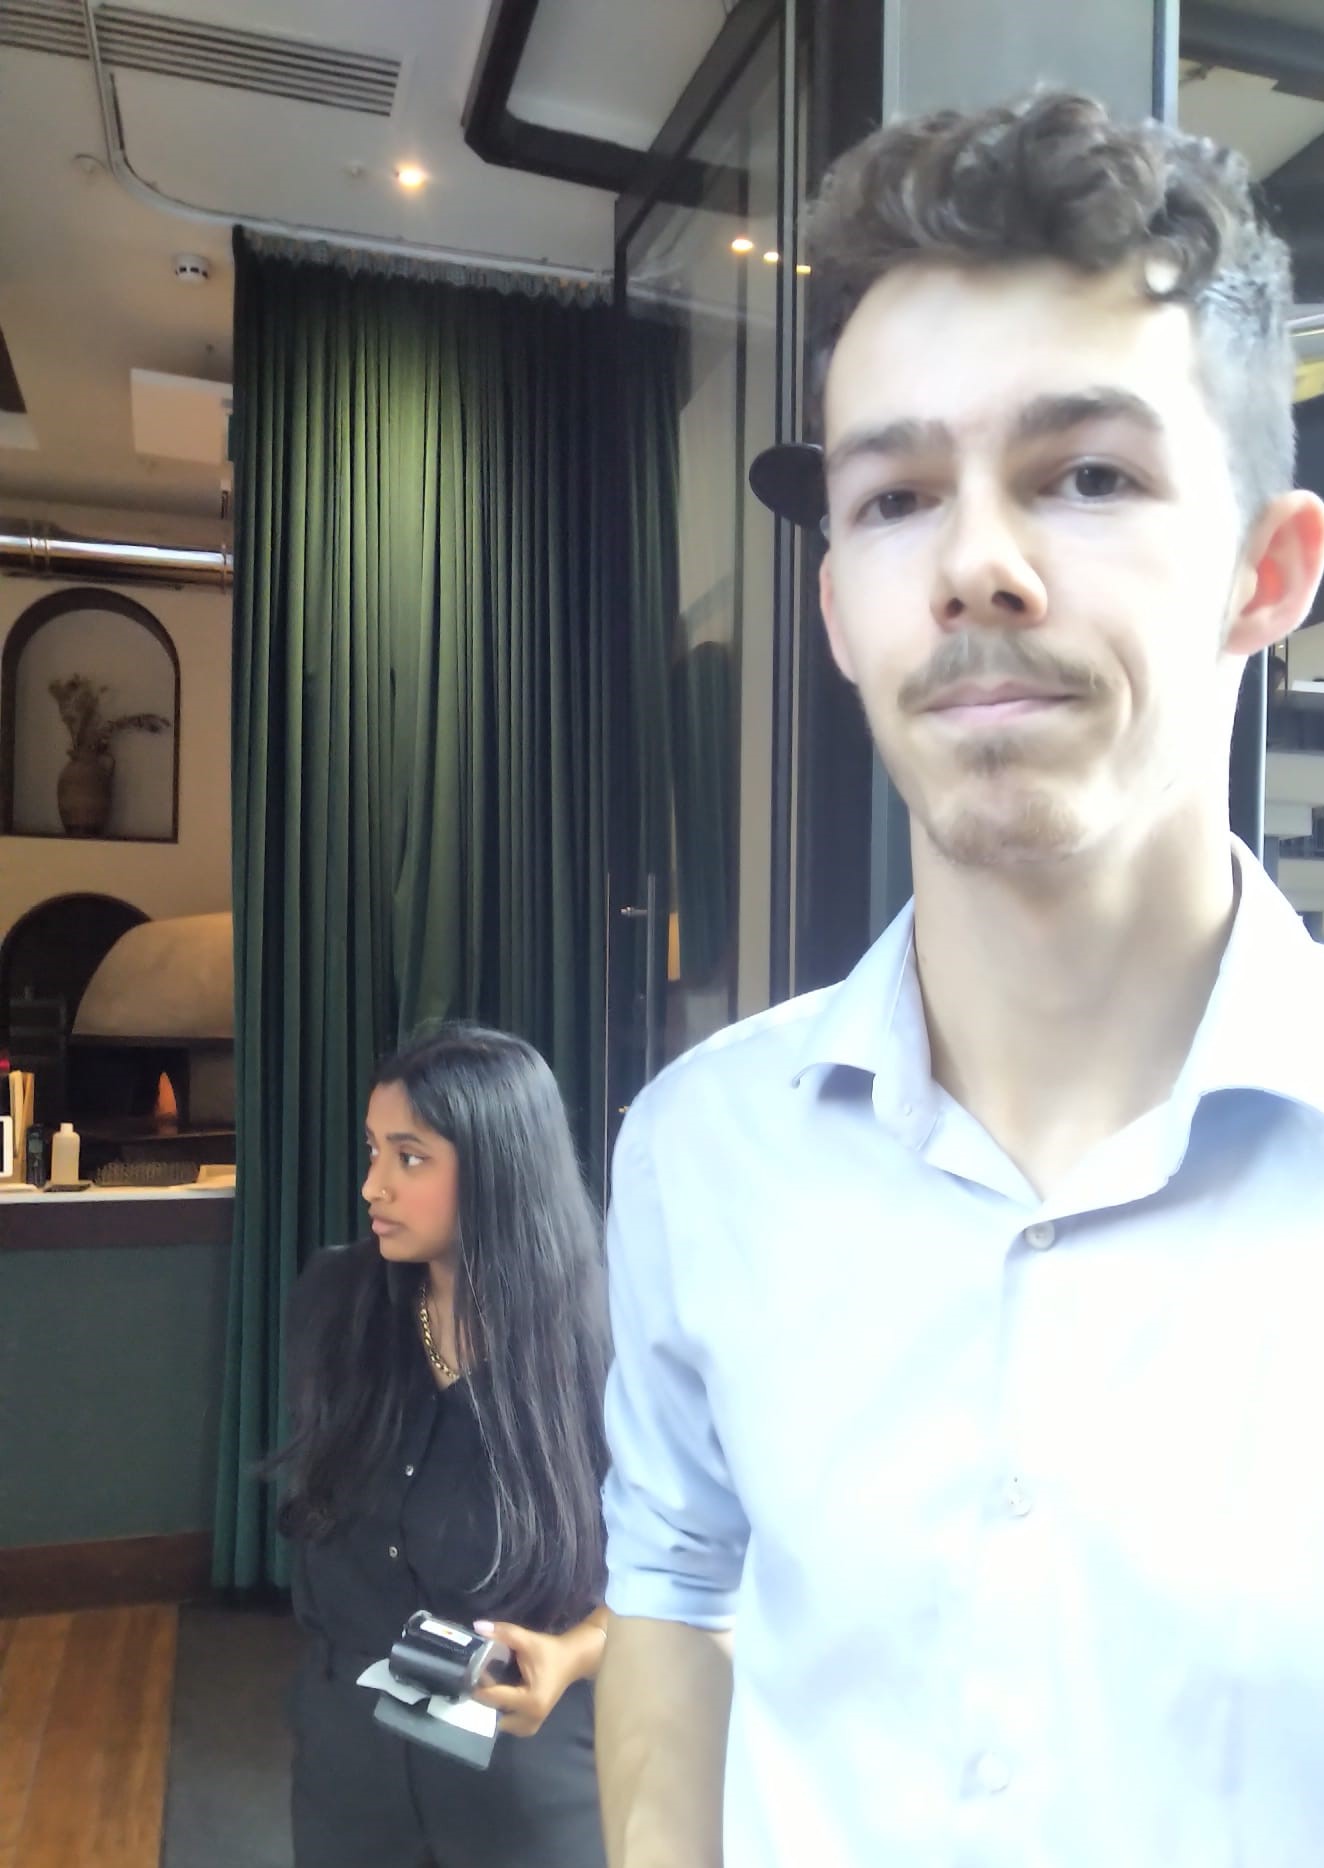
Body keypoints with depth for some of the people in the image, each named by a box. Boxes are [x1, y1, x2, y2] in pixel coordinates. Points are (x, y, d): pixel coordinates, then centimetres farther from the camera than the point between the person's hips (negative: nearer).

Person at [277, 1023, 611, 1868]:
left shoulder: (597, 1344, -20)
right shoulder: (334, 1300, -9)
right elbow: (321, 1489, 7)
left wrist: (570, 1656, -27)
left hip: (527, 1755, -3)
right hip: (346, 1736, 4)